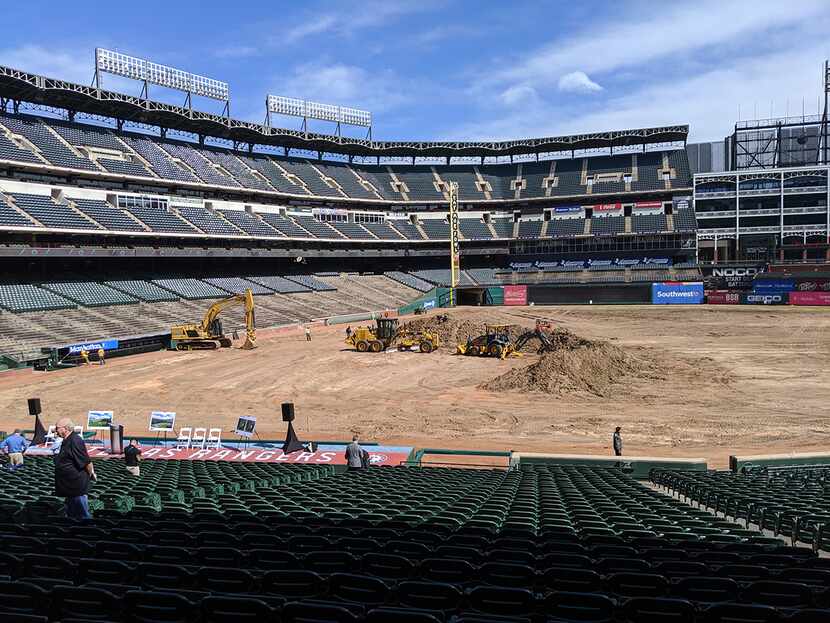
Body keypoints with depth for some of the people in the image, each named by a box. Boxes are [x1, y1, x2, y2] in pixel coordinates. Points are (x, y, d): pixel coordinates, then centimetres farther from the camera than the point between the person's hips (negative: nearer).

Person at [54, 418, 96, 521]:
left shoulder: (75, 441, -23)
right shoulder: (67, 441, 11)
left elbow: (87, 461, -23)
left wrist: (91, 474, -11)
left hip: (77, 487, -11)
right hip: (69, 485, 11)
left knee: (83, 515, -1)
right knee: (71, 514, 21)